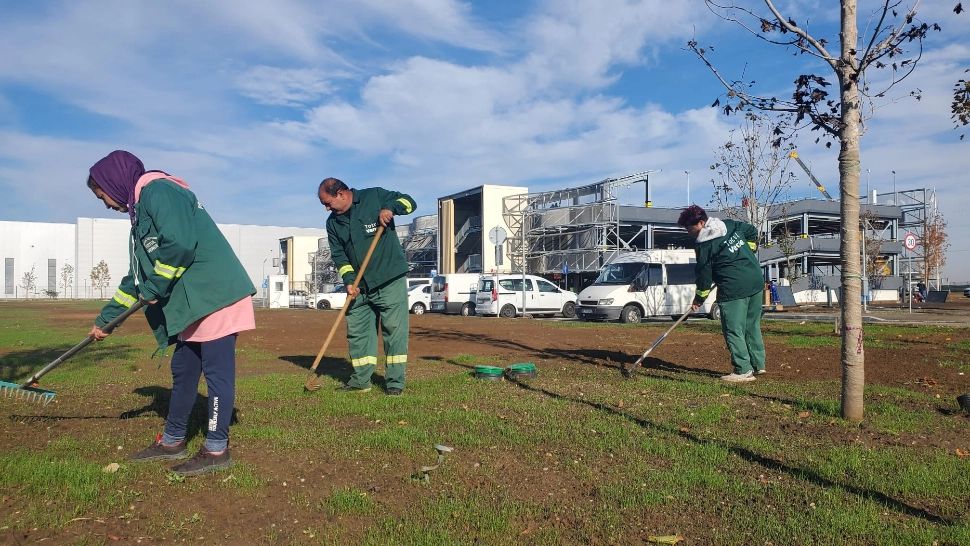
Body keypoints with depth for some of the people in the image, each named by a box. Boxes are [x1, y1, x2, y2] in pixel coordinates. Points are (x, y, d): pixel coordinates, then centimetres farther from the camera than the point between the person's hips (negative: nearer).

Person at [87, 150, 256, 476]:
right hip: (194, 302, 10)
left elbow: (180, 244, -22)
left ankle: (216, 450, 7)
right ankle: (173, 442, 29)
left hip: (215, 294, -10)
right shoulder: (140, 210, 24)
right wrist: (106, 318, 30)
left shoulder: (158, 190, -7)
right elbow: (137, 277, 28)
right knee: (183, 370, 16)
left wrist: (153, 289, -9)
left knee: (216, 371, -3)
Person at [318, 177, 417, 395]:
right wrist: (349, 281, -8)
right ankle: (361, 380, 19)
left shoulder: (375, 196, -3)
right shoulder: (333, 223, 9)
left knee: (395, 331, -4)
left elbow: (408, 202, 2)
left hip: (391, 281, -5)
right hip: (359, 287, 5)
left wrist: (391, 207, -18)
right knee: (357, 332, 7)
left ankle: (395, 382, 3)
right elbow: (338, 255, 6)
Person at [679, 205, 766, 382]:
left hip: (734, 289, -9)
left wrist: (698, 299, 6)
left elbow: (704, 274, -6)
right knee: (752, 325, 18)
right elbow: (752, 231, 24)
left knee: (733, 330, 0)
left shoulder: (703, 245, -10)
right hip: (756, 280, 9)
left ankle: (743, 371, 2)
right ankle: (758, 364, 27)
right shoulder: (730, 224, 10)